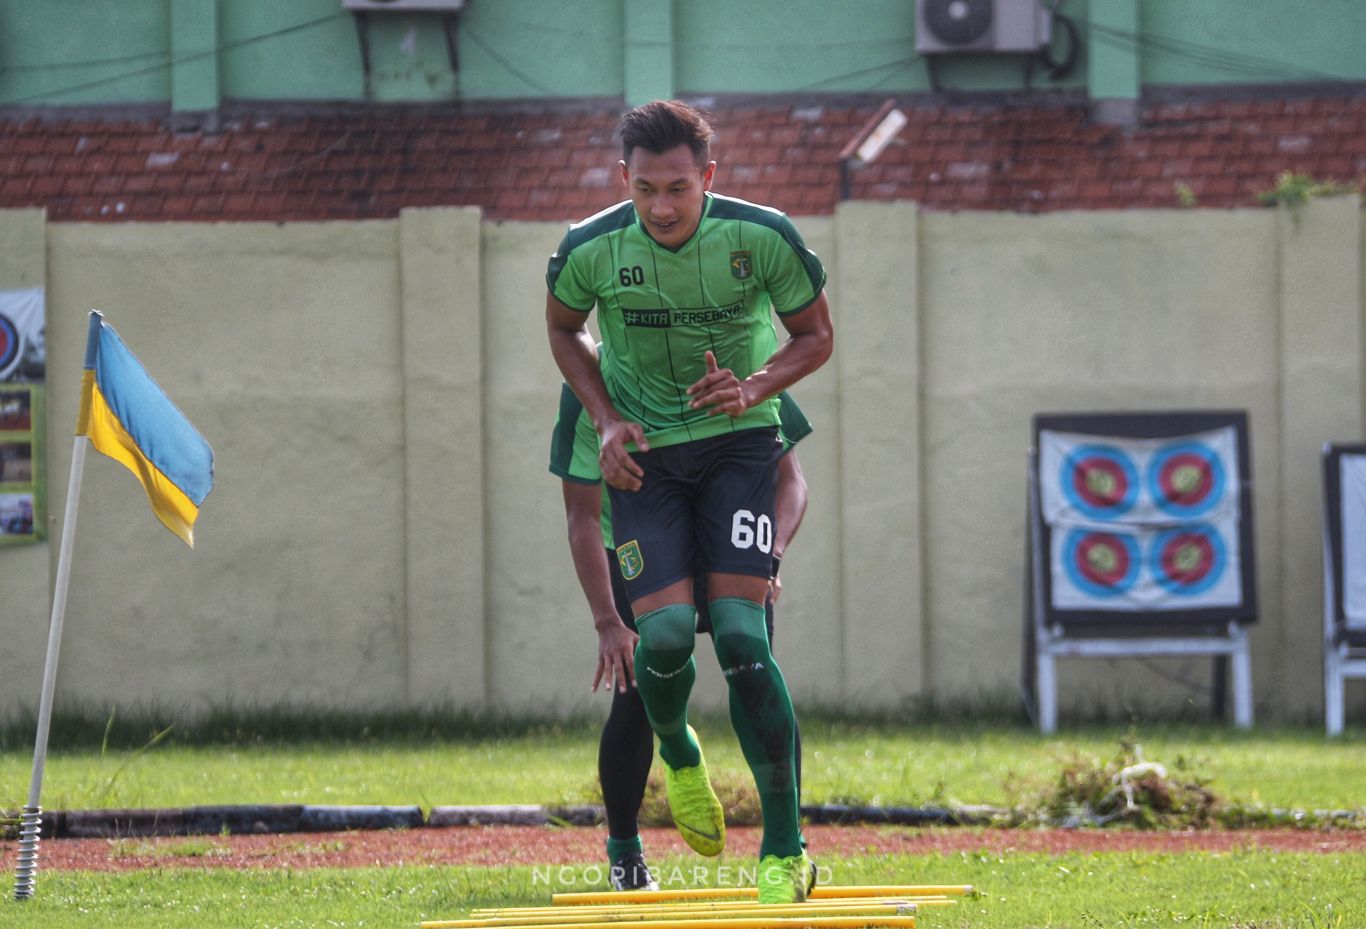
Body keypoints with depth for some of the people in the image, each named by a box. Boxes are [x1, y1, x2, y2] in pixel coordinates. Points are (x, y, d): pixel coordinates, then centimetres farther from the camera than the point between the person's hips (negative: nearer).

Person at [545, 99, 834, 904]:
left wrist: (755, 387, -17)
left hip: (739, 439, -1)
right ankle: (678, 754, 22)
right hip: (646, 452, 1)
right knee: (665, 632, -15)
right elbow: (564, 329, 10)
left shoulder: (764, 239, -15)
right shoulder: (591, 250, -12)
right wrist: (607, 419, -3)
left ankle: (786, 848, -8)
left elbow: (816, 335, 2)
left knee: (740, 634, -14)